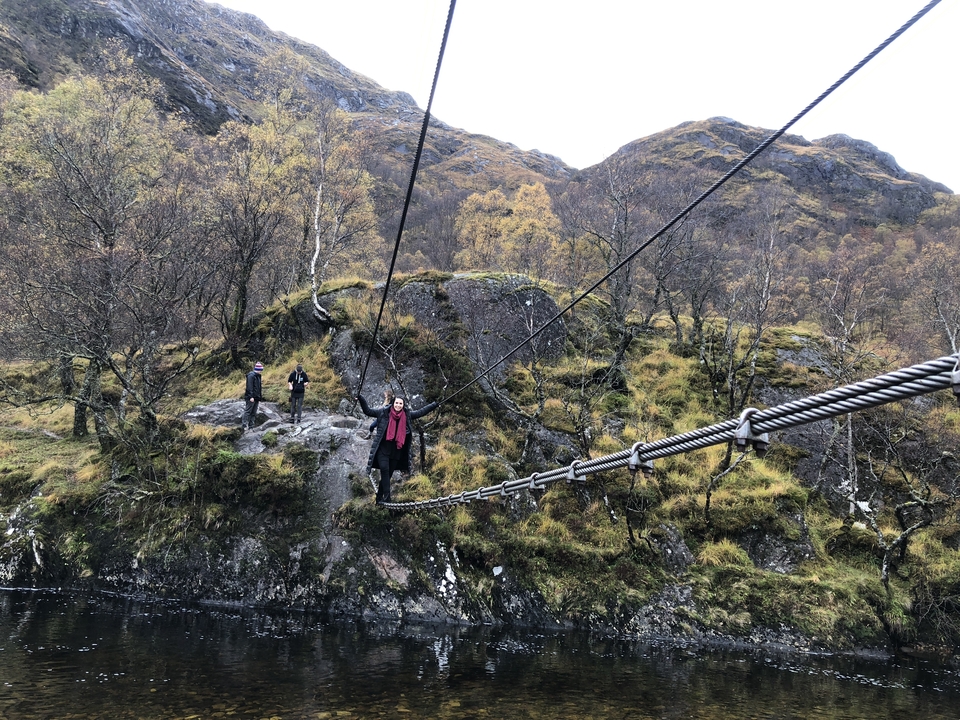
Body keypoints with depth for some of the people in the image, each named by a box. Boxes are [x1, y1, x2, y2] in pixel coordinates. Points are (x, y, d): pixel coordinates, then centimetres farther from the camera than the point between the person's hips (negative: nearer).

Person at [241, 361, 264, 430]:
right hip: (251, 398, -9)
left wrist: (260, 397, 21)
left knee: (254, 413, 9)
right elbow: (249, 387, -18)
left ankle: (251, 427, 11)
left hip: (256, 398, 9)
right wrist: (251, 396, -22)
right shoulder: (251, 375, -12)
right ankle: (244, 425, -7)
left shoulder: (257, 376, 18)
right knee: (248, 411, -8)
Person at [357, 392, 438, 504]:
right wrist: (361, 399, -13)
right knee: (384, 470, -19)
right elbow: (368, 411, -1)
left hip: (396, 450, 3)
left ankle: (379, 498, 19)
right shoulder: (384, 412, -3)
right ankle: (387, 497, -20)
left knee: (388, 474, 8)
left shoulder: (407, 415, 5)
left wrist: (435, 405, 17)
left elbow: (421, 412, 16)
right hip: (383, 448, -3)